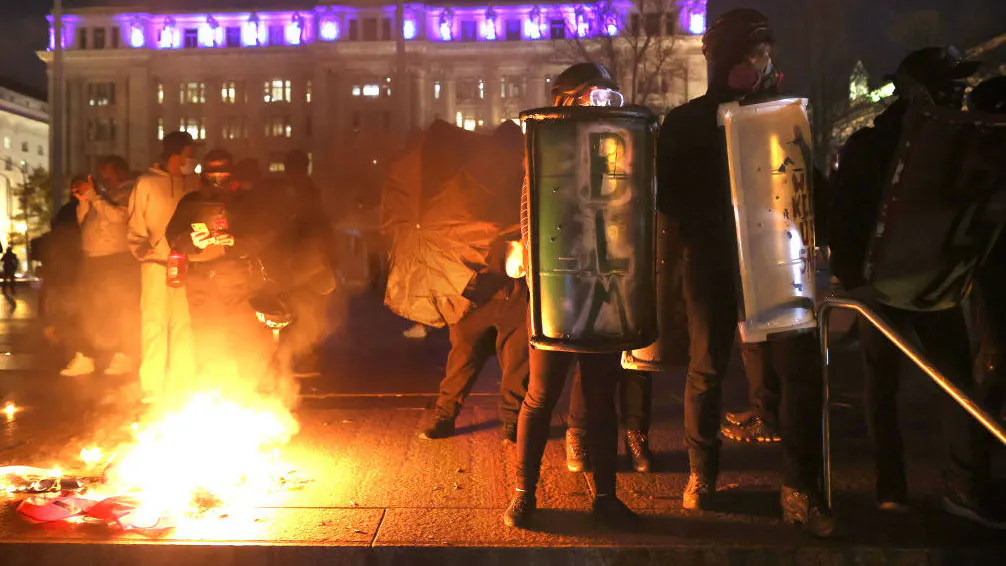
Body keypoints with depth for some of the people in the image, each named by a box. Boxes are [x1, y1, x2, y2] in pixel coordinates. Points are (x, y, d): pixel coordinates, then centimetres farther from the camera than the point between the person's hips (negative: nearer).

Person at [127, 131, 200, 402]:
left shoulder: (193, 182, 9)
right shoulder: (148, 183, 3)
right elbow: (135, 224, 5)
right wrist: (142, 249, -9)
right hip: (156, 261, -2)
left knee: (183, 323, 3)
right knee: (154, 322, -1)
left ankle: (180, 384, 11)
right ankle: (151, 385, 5)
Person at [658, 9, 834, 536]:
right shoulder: (685, 122, 3)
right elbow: (669, 196, -2)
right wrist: (718, 220, -15)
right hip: (713, 260, -2)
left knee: (801, 367, -3)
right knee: (706, 368, 5)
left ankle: (799, 490, 8)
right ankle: (701, 473, 23)